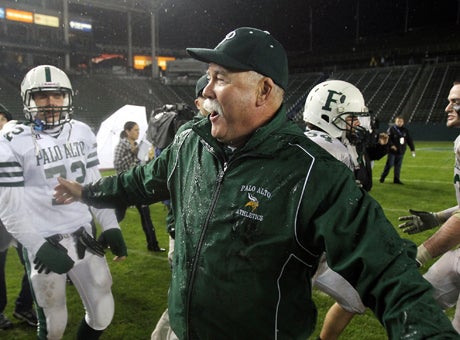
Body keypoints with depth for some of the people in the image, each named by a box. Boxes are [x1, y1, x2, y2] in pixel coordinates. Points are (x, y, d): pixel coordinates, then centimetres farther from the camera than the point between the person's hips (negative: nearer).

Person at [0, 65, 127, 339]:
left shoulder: (82, 133, 5)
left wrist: (111, 227, 3)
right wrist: (40, 247, -17)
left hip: (83, 236, 4)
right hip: (44, 244, -4)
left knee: (103, 313, 12)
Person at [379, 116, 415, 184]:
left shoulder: (405, 130, 10)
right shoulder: (391, 129, -5)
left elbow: (409, 140, 14)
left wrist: (412, 149, 12)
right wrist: (391, 145, -26)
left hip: (401, 152, 5)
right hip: (392, 151, -5)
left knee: (398, 166, 8)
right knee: (389, 164, -3)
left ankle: (396, 179, 15)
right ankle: (382, 177, 9)